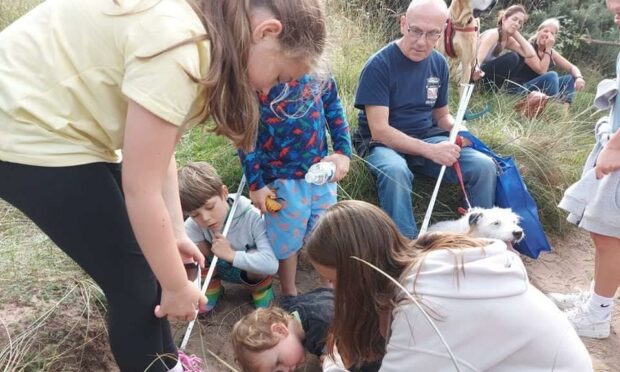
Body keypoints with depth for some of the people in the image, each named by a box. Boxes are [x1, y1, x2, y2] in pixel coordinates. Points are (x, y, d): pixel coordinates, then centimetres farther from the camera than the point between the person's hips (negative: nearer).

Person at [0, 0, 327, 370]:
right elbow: (140, 188, -24)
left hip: (62, 126, 9)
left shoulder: (203, 30, 2)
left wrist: (176, 233, 5)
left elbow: (158, 152, 6)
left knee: (148, 258, 13)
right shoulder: (177, 45, -29)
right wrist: (176, 286, -12)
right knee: (133, 277, -2)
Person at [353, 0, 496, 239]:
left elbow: (441, 115, 15)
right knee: (395, 171, -39)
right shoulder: (379, 65, -15)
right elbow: (379, 130, -21)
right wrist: (430, 151, -27)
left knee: (484, 165, -15)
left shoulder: (439, 63, 3)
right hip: (383, 144, -5)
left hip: (428, 139, 5)